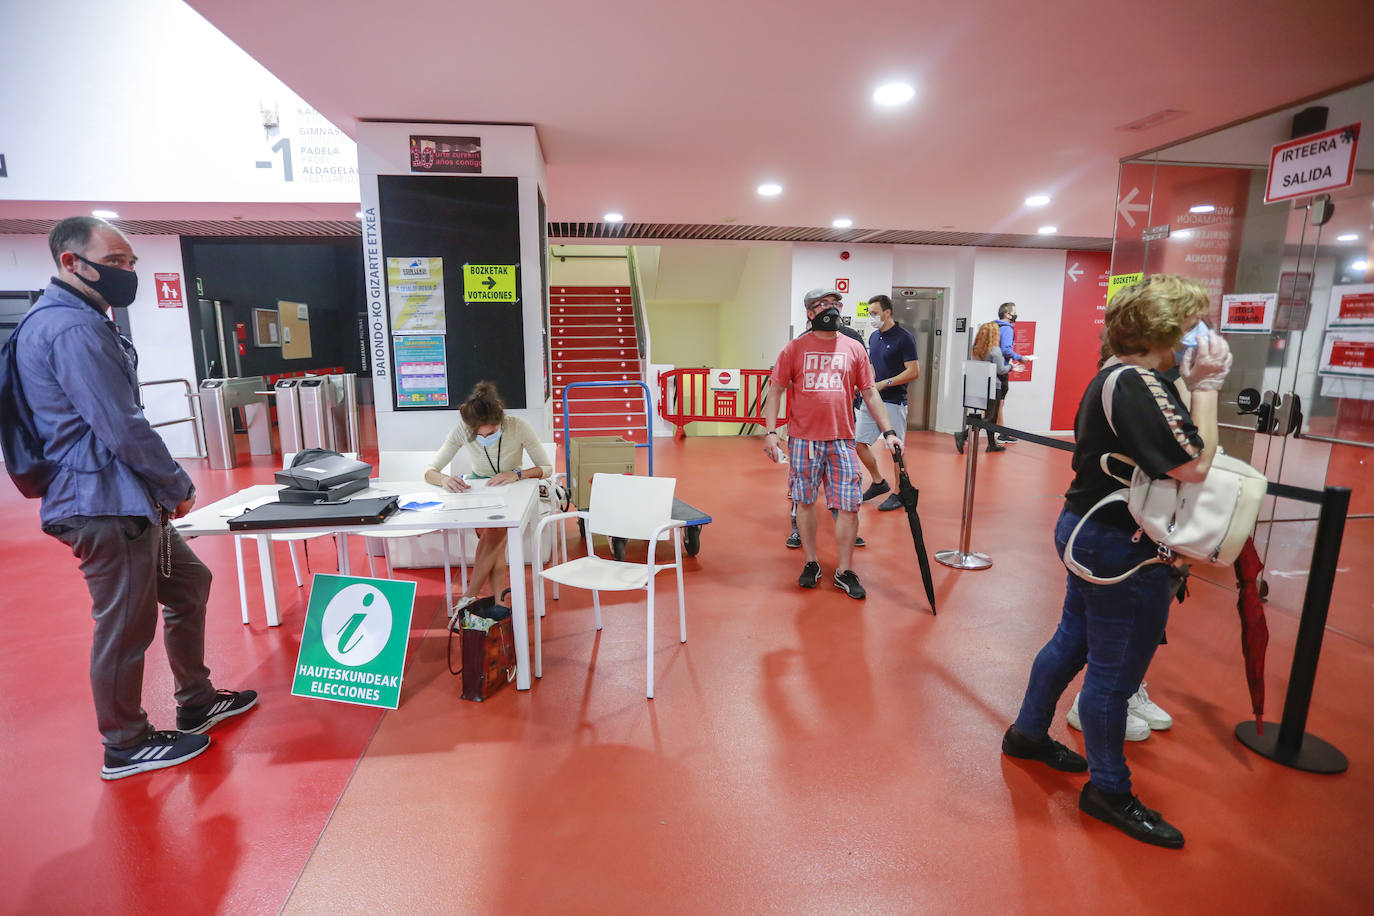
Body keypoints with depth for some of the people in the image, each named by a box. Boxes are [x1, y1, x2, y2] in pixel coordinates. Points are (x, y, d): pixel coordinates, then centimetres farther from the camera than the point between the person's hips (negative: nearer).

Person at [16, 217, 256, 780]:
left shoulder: (78, 321, 15)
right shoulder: (74, 330, -18)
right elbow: (124, 429, -22)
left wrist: (165, 486, 12)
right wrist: (179, 486, -8)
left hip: (128, 501, 11)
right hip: (107, 506, -11)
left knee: (189, 584, 20)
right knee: (126, 628, 3)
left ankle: (196, 703, 33)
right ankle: (125, 747, 22)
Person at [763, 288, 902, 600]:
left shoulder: (854, 349, 9)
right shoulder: (794, 349, 3)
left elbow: (869, 393, 11)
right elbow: (775, 390, 1)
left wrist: (887, 432, 6)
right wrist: (770, 431, -9)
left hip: (842, 440, 1)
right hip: (803, 439, -1)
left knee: (849, 506, 0)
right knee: (805, 502, 8)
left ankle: (844, 571, 14)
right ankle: (811, 562, 25)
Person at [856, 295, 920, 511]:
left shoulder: (904, 338, -10)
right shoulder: (873, 337, 12)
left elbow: (914, 372, -15)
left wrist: (884, 384, -17)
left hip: (893, 402, -8)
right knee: (859, 443, 7)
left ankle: (900, 493, 14)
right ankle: (879, 483, 25)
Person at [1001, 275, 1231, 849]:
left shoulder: (1115, 378, 9)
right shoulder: (1139, 385, -22)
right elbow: (1193, 465, -22)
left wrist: (1197, 387, 5)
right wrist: (1206, 387, -16)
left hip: (1089, 532, 10)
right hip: (1121, 548, -10)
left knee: (1073, 639, 23)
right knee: (1114, 672, 5)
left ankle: (1028, 732, 41)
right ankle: (1109, 792, 25)